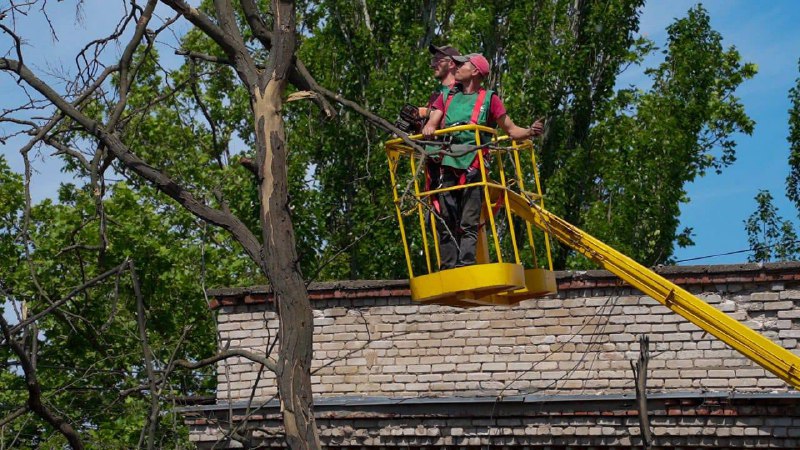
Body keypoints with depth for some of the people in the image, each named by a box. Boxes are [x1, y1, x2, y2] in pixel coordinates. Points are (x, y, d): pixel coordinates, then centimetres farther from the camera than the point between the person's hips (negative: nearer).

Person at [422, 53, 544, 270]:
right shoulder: (446, 98, 23)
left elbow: (512, 130, 9)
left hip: (472, 169, -4)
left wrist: (529, 132, -12)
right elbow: (432, 122, 10)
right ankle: (447, 269, 4)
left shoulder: (488, 99, 11)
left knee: (468, 225, -9)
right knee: (445, 224, 1)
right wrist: (429, 128, -15)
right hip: (446, 167, 4)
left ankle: (465, 266, -14)